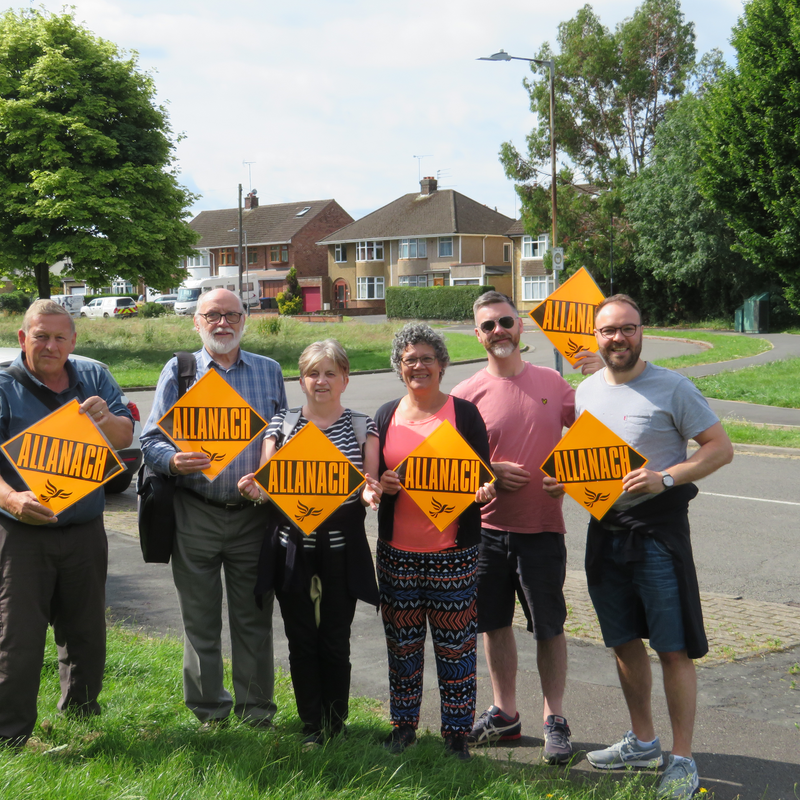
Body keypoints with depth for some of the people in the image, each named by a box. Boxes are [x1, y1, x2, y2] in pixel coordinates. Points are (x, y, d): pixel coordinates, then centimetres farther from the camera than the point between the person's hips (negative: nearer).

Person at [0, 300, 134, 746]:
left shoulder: (94, 378, 7)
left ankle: (80, 713, 31)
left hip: (85, 532, 4)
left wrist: (107, 419, -21)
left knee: (87, 634, 14)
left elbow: (125, 439, 2)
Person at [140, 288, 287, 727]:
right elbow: (151, 439, -1)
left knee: (253, 617, 7)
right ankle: (208, 711, 22)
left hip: (254, 513, 1)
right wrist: (174, 461, -22)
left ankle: (256, 707, 21)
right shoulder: (178, 372, 4)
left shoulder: (269, 371, 10)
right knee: (200, 619, 7)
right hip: (196, 514, -1)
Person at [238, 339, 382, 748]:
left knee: (335, 641, 4)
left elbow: (369, 485, 0)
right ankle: (311, 726, 21)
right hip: (292, 546, 1)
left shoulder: (362, 427, 5)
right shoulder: (281, 424, 6)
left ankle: (335, 725, 21)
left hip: (342, 547, -1)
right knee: (301, 639, 7)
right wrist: (254, 490, -20)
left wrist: (369, 495, -24)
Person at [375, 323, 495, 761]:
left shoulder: (463, 413, 0)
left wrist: (484, 490, -20)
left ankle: (456, 733, 14)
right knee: (402, 641, 10)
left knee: (455, 643, 2)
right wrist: (382, 484, -7)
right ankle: (403, 724, 25)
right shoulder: (386, 415, 9)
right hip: (398, 551, 3)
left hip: (452, 550, -3)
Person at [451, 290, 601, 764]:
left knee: (549, 627, 5)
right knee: (495, 623, 13)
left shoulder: (553, 382, 2)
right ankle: (505, 714, 29)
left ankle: (555, 720, 19)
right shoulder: (468, 394, 0)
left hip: (542, 528, -1)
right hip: (487, 527, 1)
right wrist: (489, 472, -14)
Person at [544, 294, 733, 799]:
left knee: (674, 648, -3)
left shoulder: (673, 388, -9)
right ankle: (642, 742, 31)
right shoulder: (588, 391, 9)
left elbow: (721, 448, -10)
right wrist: (564, 481, 0)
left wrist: (665, 478, -22)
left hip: (659, 528, -6)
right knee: (624, 641, 15)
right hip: (604, 527, 6)